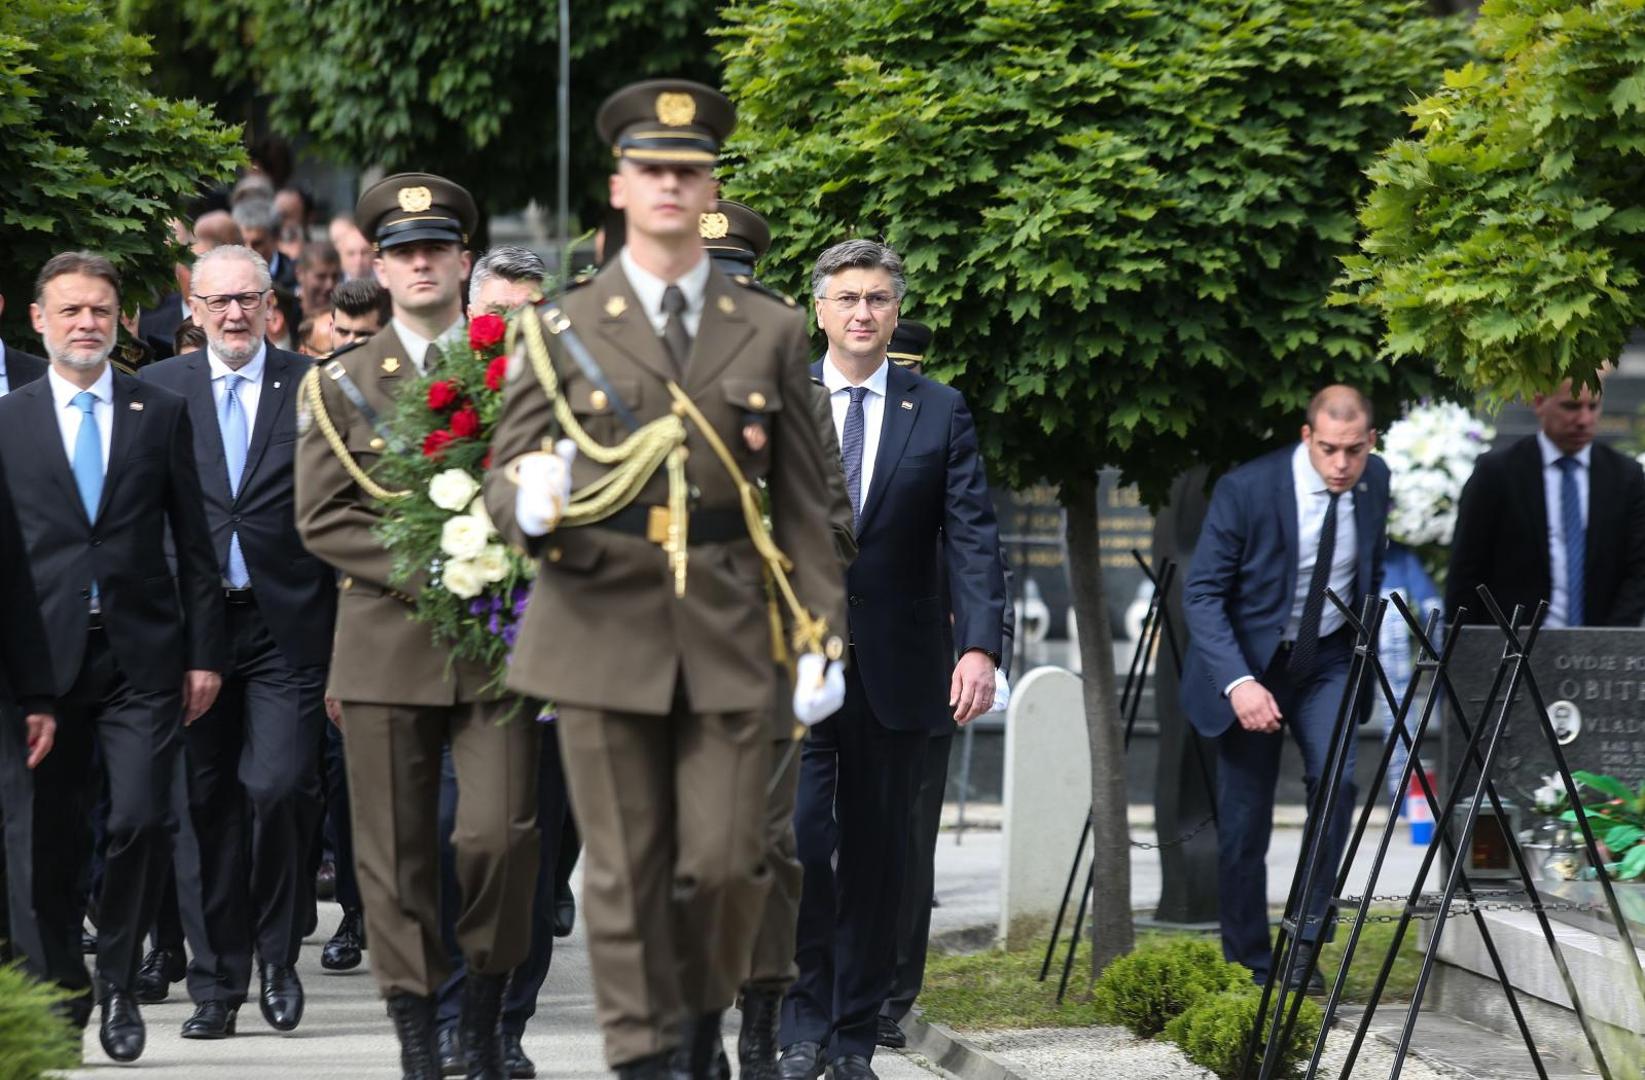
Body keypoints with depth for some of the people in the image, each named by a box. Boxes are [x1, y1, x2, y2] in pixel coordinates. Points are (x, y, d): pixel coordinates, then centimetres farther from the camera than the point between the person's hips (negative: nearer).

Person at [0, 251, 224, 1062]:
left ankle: (118, 985, 11)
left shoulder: (162, 414, 8)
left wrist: (203, 652, 3)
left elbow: (193, 542, 8)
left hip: (143, 656, 0)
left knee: (141, 821, -9)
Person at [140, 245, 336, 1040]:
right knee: (207, 803, 4)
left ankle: (277, 956, 11)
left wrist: (345, 618, -4)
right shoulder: (158, 389, 8)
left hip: (288, 624, -1)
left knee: (279, 787, -11)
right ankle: (216, 983, 13)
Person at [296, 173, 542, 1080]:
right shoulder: (339, 386, 7)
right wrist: (425, 572, -11)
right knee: (397, 855, 2)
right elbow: (322, 519, 0)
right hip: (388, 649, 0)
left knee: (502, 833, -11)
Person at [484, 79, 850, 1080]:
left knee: (727, 862, -1)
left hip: (728, 631, 1)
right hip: (603, 624, -1)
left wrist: (822, 635, 2)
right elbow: (508, 471, 3)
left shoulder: (771, 329, 8)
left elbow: (804, 497, 9)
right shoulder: (563, 328, 5)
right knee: (625, 873, 1)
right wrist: (530, 508, -21)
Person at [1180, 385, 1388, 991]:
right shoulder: (1247, 489, -21)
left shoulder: (1374, 483, -5)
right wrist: (1238, 682, -29)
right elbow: (1202, 594, -19)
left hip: (1328, 658, 3)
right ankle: (1248, 969, 13)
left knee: (1336, 779, -21)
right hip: (1249, 661, -3)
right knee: (1244, 823, -1)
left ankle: (1307, 942, -14)